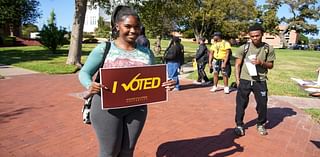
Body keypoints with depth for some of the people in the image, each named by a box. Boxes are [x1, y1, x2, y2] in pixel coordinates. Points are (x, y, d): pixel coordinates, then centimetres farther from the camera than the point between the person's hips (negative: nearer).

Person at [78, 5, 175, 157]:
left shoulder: (146, 52, 6)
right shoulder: (104, 48, -4)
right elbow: (84, 72, 0)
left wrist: (164, 85, -8)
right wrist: (89, 85, -22)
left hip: (137, 108, 4)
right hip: (107, 107, -3)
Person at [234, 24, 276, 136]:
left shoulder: (268, 49, 1)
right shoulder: (243, 48, -2)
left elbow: (271, 65, 7)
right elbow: (237, 65, 1)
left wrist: (261, 62, -14)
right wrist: (237, 80, -5)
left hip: (260, 81, 1)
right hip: (244, 81, -1)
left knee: (262, 104, 8)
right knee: (241, 104, 5)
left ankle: (261, 124, 31)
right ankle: (239, 125, 22)